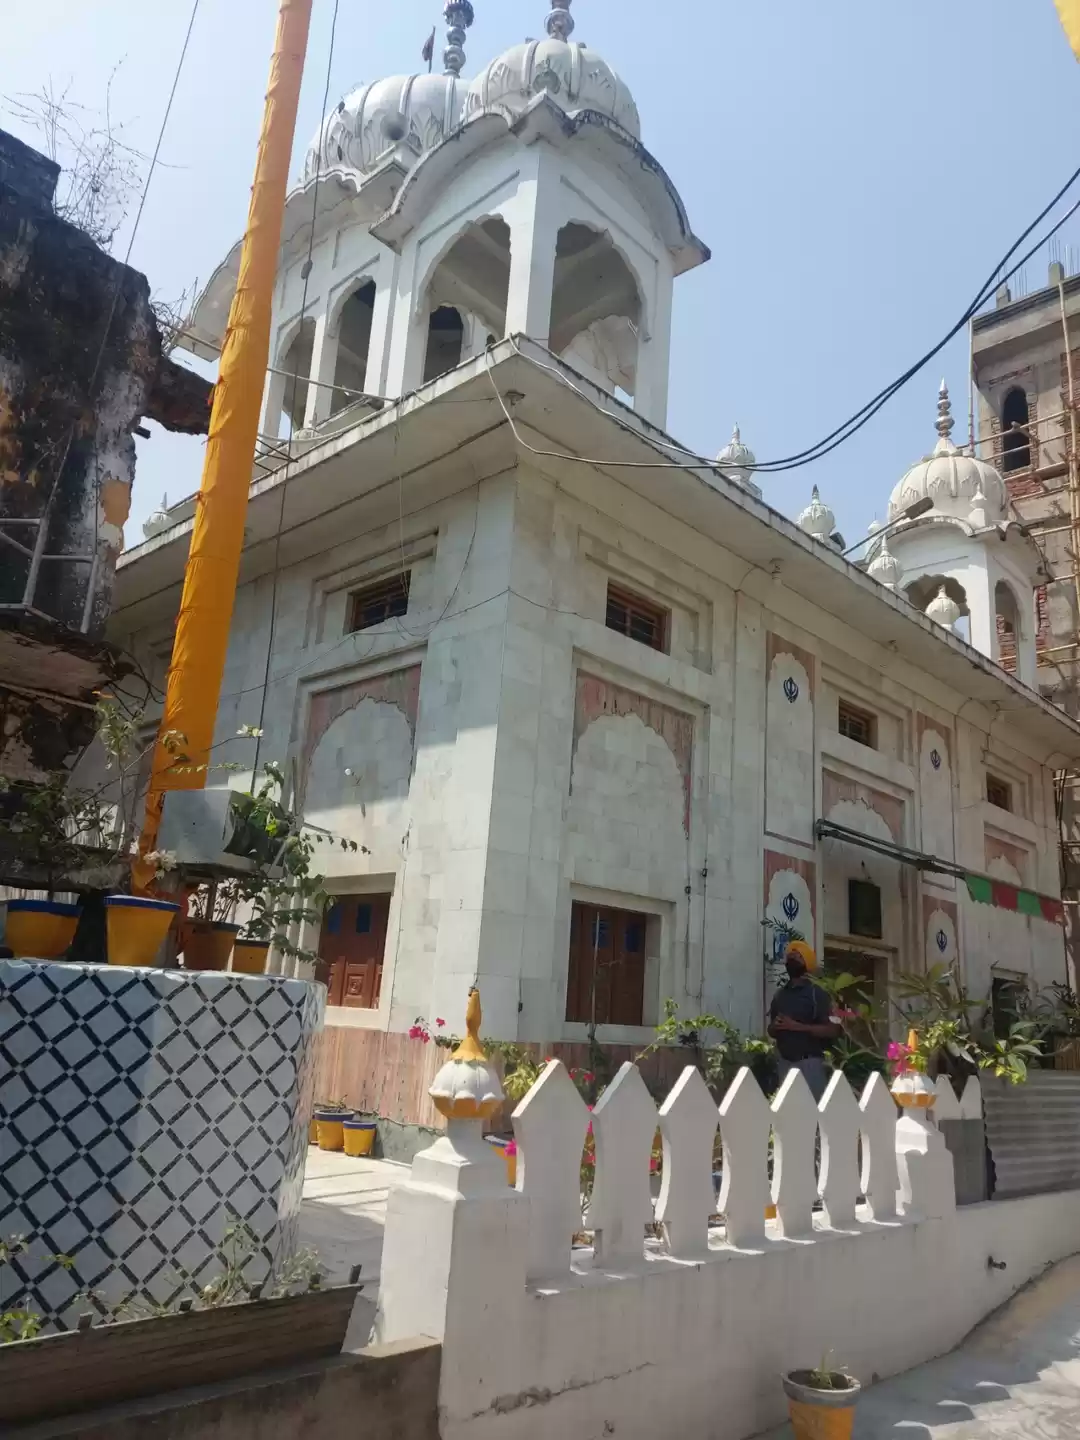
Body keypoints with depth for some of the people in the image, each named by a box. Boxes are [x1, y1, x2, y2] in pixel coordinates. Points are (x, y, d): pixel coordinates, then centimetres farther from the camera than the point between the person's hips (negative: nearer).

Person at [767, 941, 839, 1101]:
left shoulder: (816, 993, -4)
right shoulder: (780, 994, 11)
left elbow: (832, 1030, -10)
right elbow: (771, 1030, 21)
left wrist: (797, 1026, -18)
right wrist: (775, 1027, -4)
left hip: (810, 1061, -5)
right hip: (785, 1062, 5)